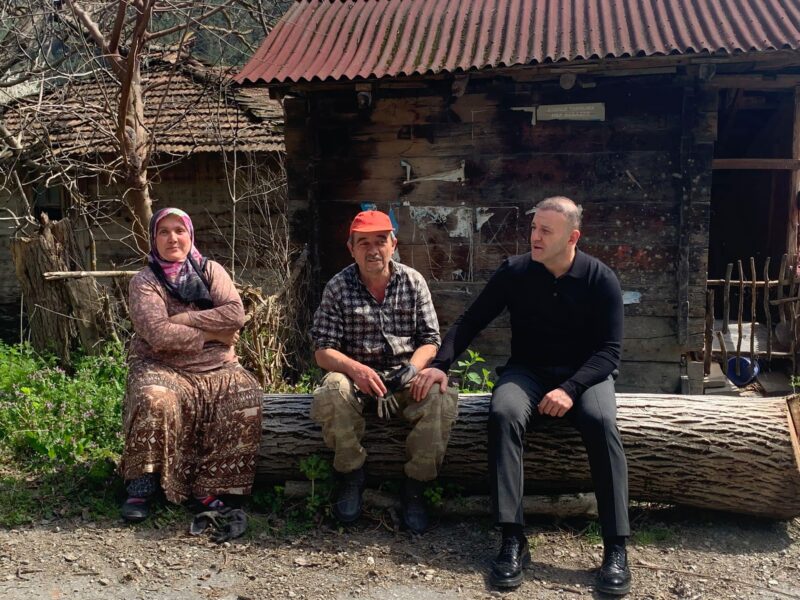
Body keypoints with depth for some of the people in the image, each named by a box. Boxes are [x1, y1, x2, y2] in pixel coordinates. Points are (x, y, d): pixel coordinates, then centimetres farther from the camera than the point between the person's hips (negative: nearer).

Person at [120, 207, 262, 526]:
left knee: (246, 401, -25)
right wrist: (212, 334, -12)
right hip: (163, 368, -2)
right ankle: (141, 487, -16)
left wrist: (182, 319, -13)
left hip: (217, 369, 3)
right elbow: (159, 335, -17)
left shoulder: (210, 271, 7)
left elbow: (235, 313, -10)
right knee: (155, 400, -34)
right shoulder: (144, 281, -1)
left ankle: (207, 490, -15)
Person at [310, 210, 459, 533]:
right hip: (355, 373, -1)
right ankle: (351, 476, -8)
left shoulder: (413, 282, 5)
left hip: (406, 375, 1)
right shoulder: (338, 288, 0)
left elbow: (430, 340, 5)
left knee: (443, 396, -30)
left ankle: (415, 485, -10)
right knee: (331, 394, -35)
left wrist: (413, 367, -18)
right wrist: (355, 368, -25)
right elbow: (323, 350, -5)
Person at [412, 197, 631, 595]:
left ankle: (616, 548, -28)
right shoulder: (515, 272, -3)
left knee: (601, 421, -34)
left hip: (585, 374, -1)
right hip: (527, 372, 1)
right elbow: (470, 321, 1)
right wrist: (441, 363, -15)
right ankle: (513, 541, -32)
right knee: (503, 413, -32)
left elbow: (609, 349, -10)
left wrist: (571, 389, -25)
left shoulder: (601, 279, -7)